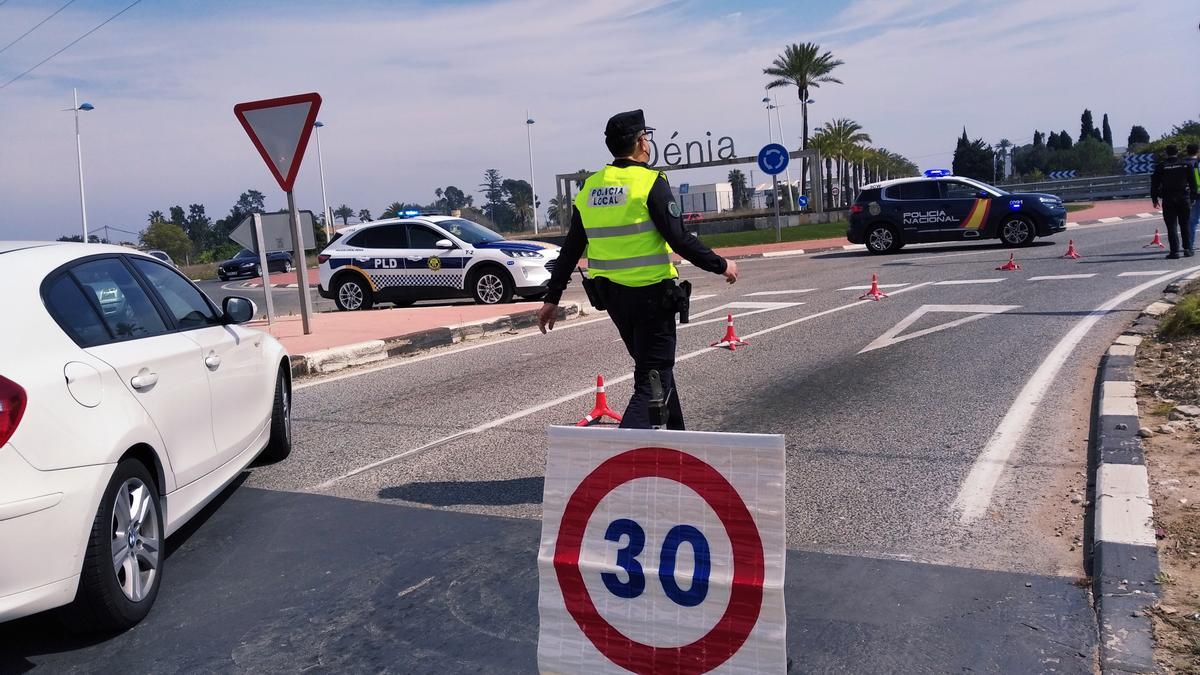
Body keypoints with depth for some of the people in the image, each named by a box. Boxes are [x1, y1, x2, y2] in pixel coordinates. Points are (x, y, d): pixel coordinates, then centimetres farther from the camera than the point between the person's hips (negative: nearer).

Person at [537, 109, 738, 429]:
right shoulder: (650, 182, -12)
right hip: (651, 292, -7)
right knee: (653, 379, -1)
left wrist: (552, 298, 14)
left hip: (610, 293, 7)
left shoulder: (590, 188, 7)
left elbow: (570, 250, 9)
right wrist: (721, 265, -4)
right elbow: (680, 240, -16)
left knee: (652, 366, 23)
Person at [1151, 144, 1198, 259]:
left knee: (1172, 226, -1)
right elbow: (1193, 183, 6)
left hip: (1168, 200, -2)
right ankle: (1187, 249, 10)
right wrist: (1192, 197, 13)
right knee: (1185, 225, 11)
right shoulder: (1185, 165, 2)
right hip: (1184, 199, 2)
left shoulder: (1161, 166, -3)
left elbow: (1154, 184, -3)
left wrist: (1154, 199, 4)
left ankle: (1174, 251, -5)